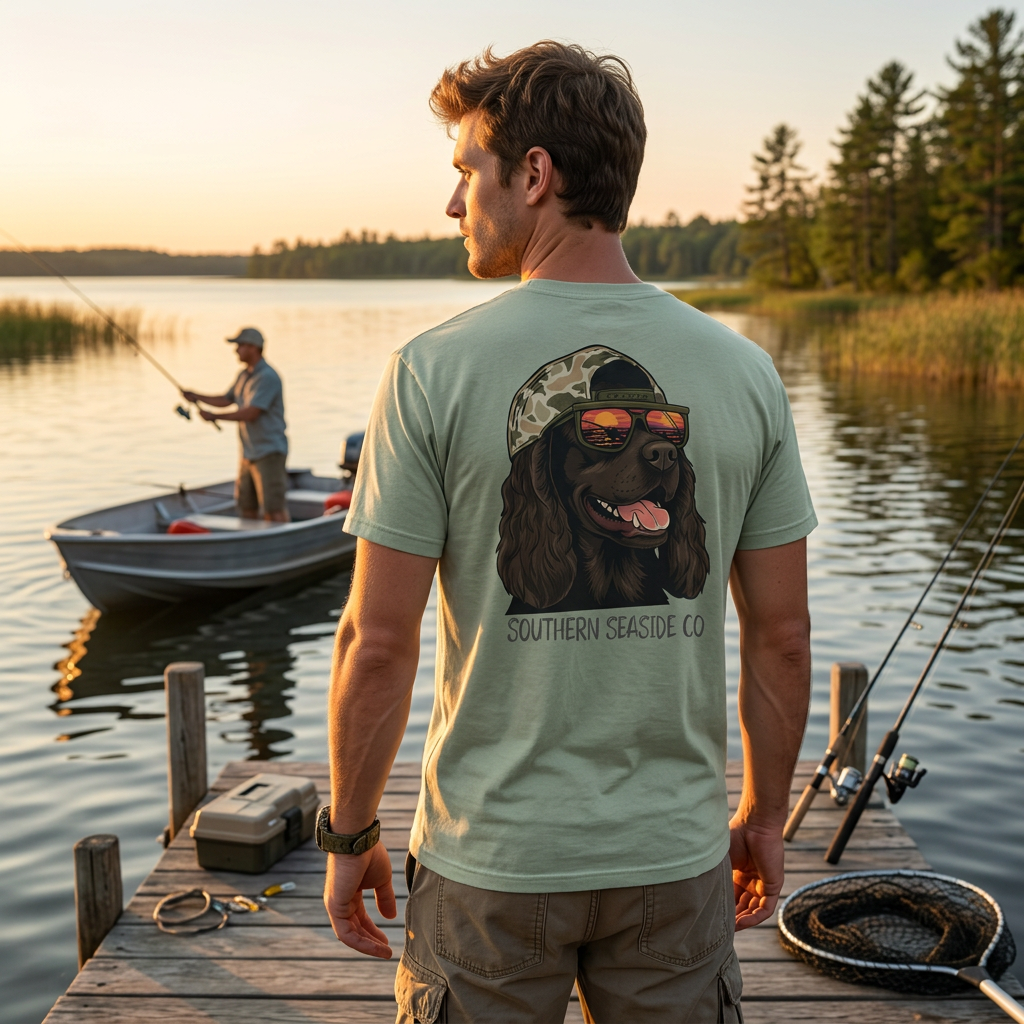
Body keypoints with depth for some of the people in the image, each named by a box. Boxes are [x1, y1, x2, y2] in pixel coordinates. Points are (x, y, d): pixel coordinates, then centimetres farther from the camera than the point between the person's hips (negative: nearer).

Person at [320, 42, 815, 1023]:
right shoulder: (743, 371, -4)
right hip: (675, 858, 3)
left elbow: (378, 640, -12)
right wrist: (764, 811, 14)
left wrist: (348, 834, 2)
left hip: (493, 862, -2)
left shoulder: (433, 371, -13)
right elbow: (780, 635, 1)